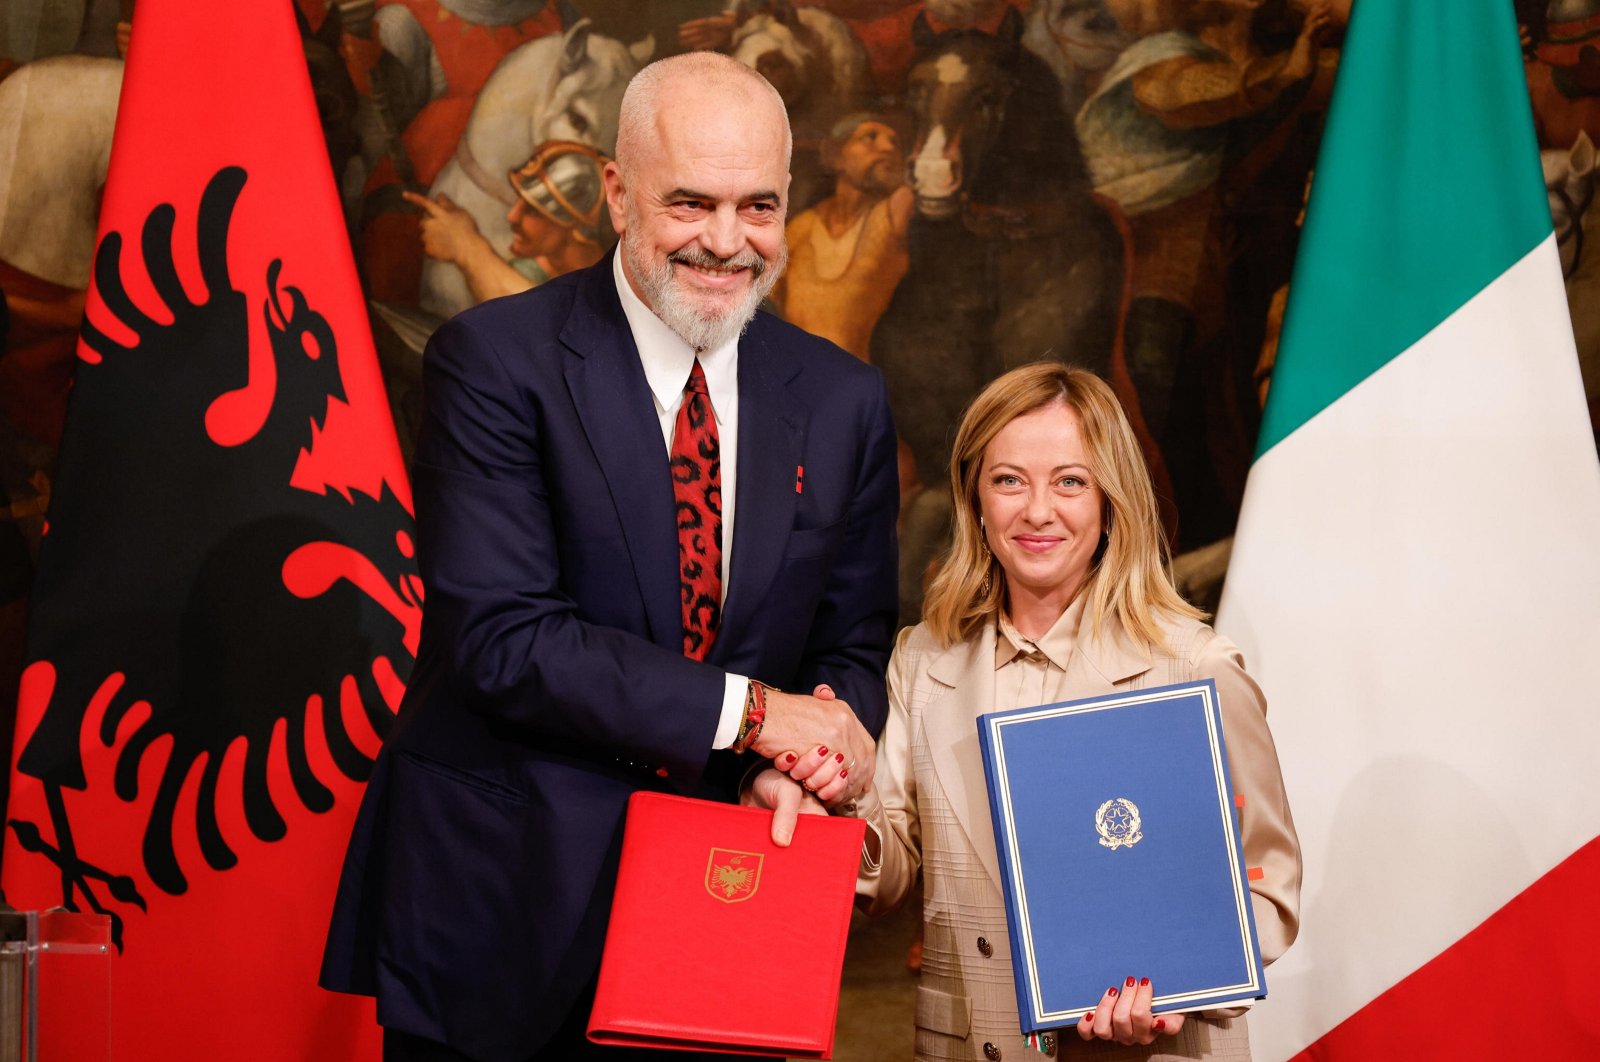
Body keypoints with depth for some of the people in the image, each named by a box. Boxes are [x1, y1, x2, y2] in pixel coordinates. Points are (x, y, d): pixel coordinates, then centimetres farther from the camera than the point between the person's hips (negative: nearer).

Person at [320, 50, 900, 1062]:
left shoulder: (844, 399, 4)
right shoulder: (494, 359, -10)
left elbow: (853, 645, 9)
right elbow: (501, 635, -18)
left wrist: (823, 741, -14)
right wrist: (746, 710, -21)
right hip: (499, 896, -3)